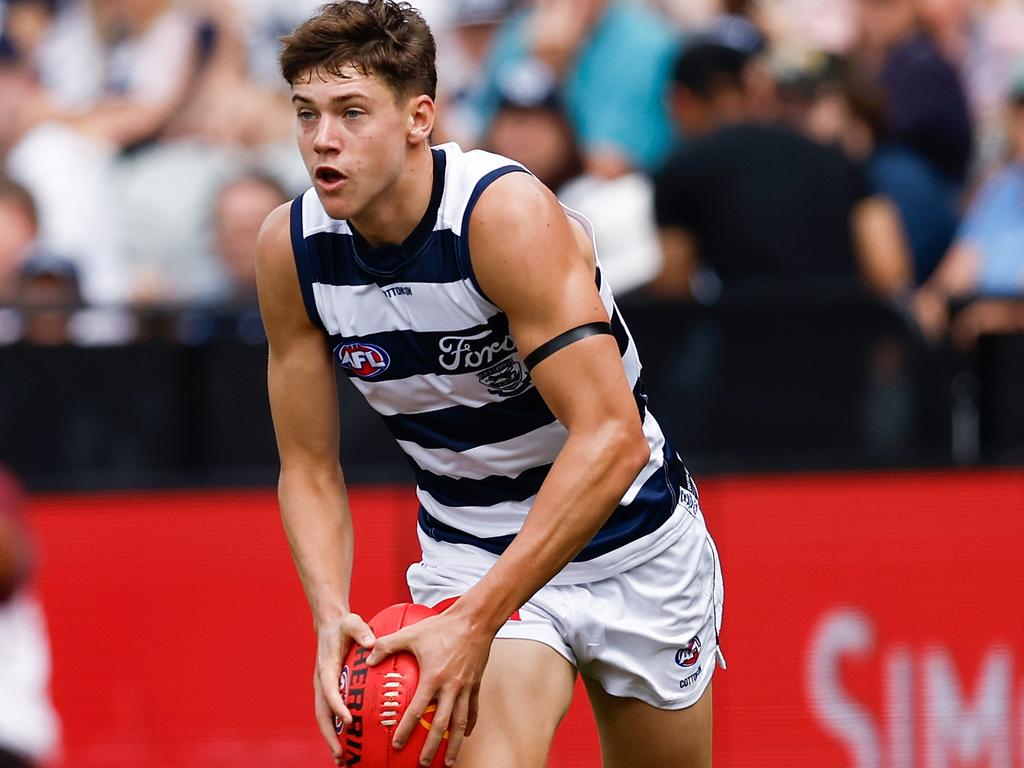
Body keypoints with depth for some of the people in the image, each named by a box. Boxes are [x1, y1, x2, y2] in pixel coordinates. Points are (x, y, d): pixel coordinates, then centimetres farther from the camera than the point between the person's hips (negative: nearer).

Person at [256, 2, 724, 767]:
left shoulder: (508, 214, -27)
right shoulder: (291, 249, -11)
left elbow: (611, 438, -33)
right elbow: (309, 469, -3)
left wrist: (477, 620, -38)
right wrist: (331, 613, -23)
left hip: (629, 543, -2)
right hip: (467, 554, 2)